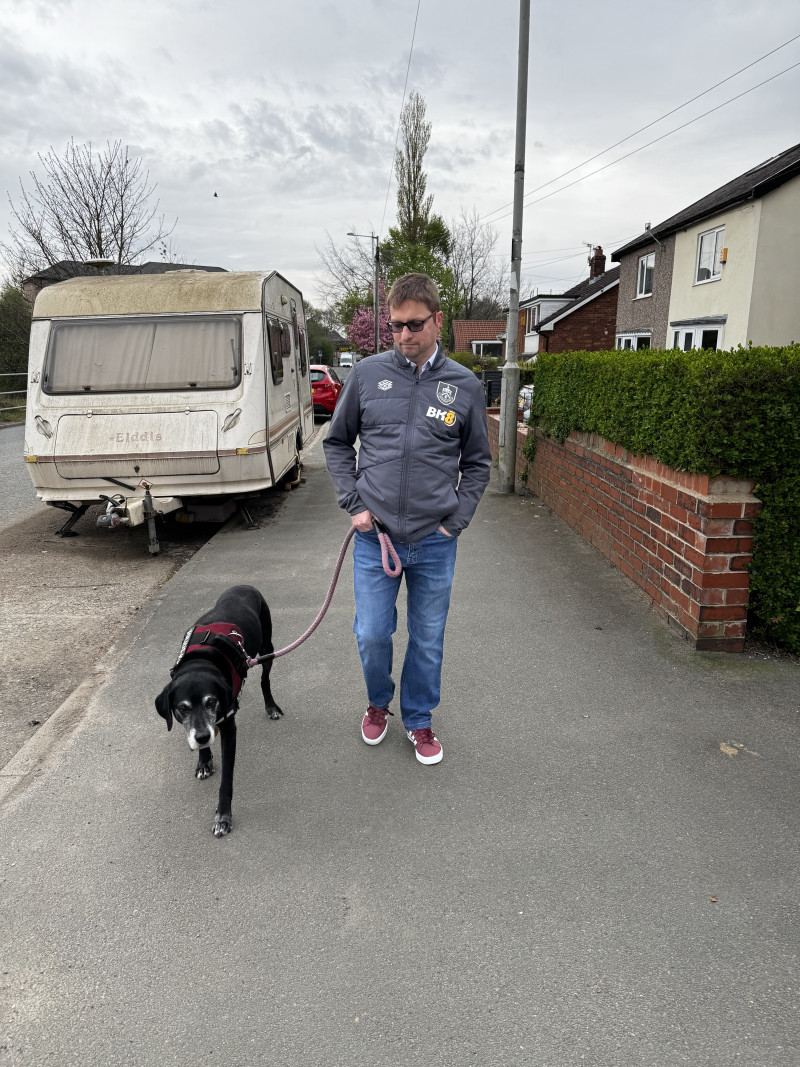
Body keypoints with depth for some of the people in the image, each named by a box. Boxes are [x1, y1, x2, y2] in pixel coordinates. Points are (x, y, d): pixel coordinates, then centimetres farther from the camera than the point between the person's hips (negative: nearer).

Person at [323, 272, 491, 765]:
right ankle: (379, 702, 36)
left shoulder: (466, 386, 1)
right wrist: (355, 504, -1)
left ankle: (419, 720, 34)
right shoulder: (367, 374, 0)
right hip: (375, 535, 0)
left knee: (428, 639, 11)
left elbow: (478, 462, 9)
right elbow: (337, 442, 10)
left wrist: (457, 519, -2)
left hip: (435, 541, 0)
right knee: (372, 635, 5)